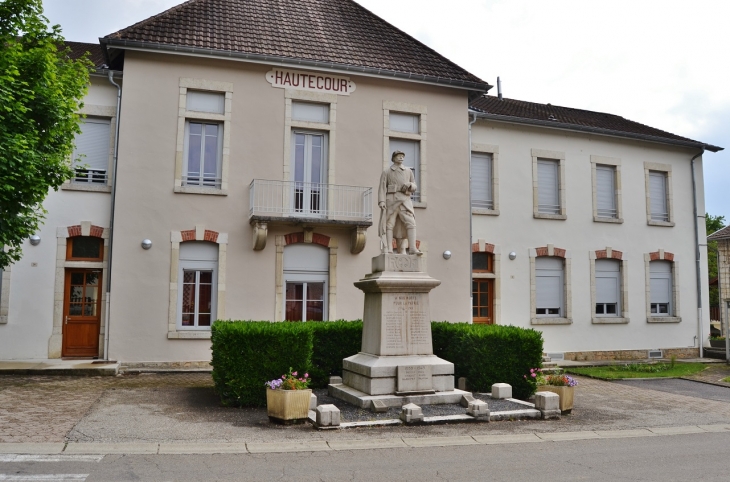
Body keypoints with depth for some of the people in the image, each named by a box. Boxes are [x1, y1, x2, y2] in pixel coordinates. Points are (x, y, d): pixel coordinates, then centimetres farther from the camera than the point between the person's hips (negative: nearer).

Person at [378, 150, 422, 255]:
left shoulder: (409, 171, 18)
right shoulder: (386, 172, 11)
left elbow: (414, 187, 18)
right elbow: (382, 187, 2)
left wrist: (410, 185, -6)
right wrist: (381, 201, -12)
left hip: (405, 200, 2)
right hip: (391, 200, -1)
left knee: (411, 223, -14)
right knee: (390, 224, -7)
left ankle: (412, 248, -22)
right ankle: (389, 249, -8)